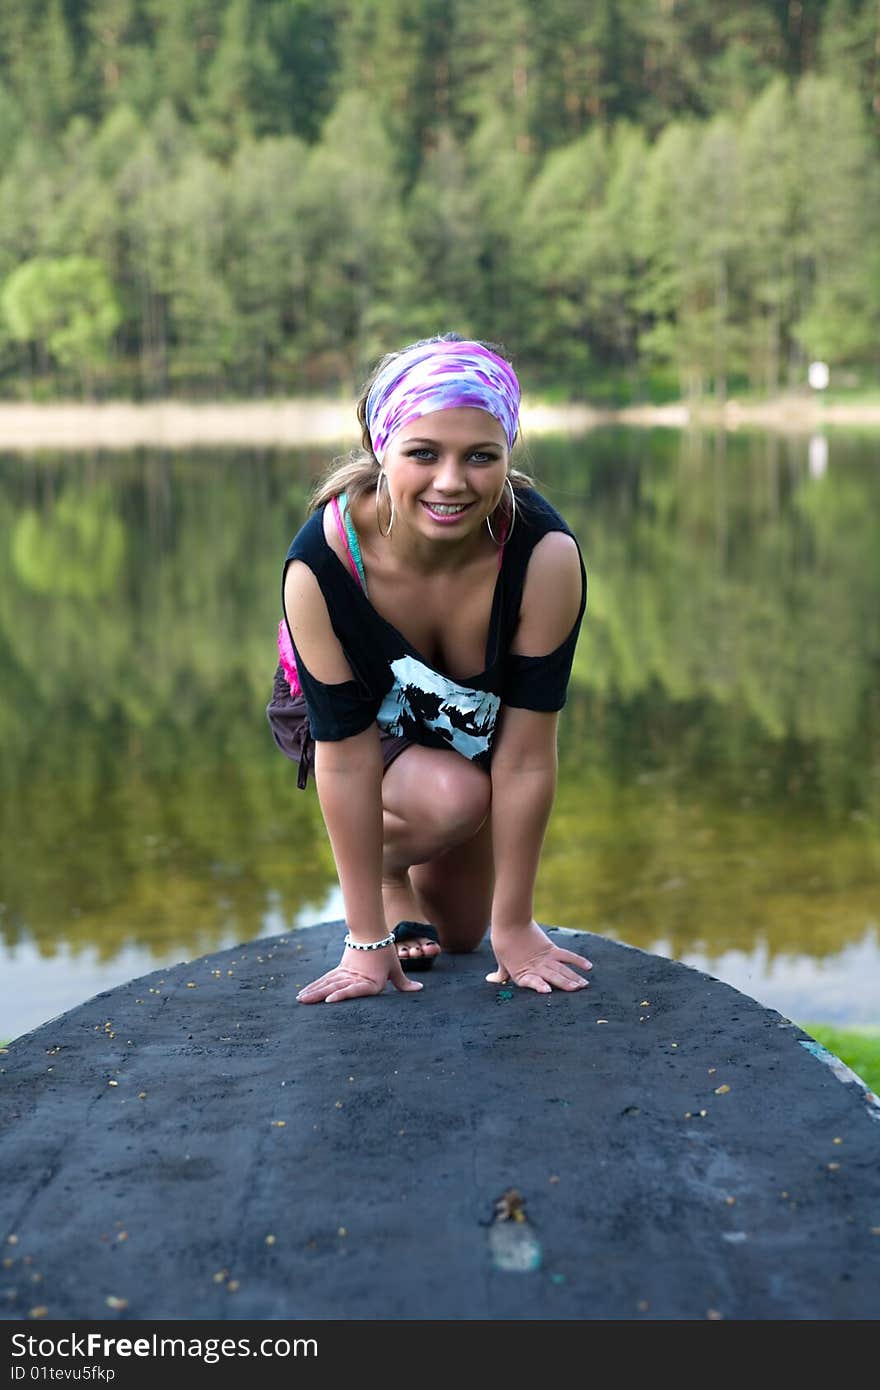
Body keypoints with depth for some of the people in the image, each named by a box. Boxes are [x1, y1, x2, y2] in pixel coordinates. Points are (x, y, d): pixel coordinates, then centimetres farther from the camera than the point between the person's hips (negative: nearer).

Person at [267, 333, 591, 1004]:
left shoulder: (546, 553, -37)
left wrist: (514, 926, -24)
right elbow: (347, 754, -31)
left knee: (458, 935, 11)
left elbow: (526, 754, -31)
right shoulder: (319, 565, -38)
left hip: (473, 721, 2)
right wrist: (367, 940, -27)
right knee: (452, 798, -33)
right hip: (359, 714, -2)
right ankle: (385, 869, 2)